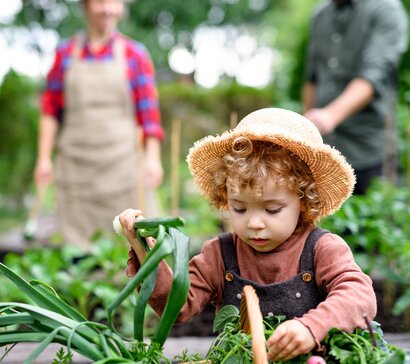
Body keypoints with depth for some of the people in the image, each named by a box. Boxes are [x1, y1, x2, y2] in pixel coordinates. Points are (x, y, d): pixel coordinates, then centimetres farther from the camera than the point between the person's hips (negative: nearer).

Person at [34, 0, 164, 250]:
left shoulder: (135, 54, 4)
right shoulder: (66, 53, 9)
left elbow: (149, 112, 1)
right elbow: (50, 110, 10)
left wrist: (153, 158, -6)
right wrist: (44, 158, 5)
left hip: (123, 161, -1)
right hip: (76, 162, 2)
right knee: (77, 240, 2)